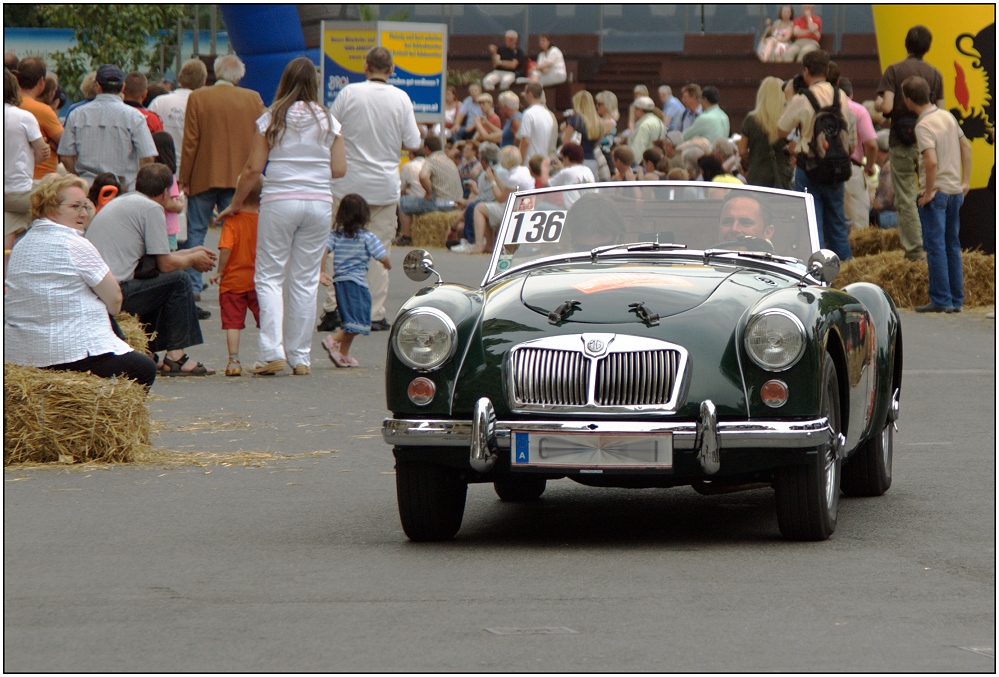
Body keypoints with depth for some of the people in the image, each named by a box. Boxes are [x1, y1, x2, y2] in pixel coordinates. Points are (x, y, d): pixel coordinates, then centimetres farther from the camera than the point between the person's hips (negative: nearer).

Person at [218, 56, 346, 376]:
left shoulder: (272, 119, -1)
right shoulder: (328, 121, 4)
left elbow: (253, 168, -2)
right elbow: (339, 169, 3)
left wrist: (235, 204, 10)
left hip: (279, 202, -2)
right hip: (319, 203, 2)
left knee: (269, 277, 3)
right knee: (305, 280, 8)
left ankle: (272, 352, -10)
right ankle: (300, 357, 9)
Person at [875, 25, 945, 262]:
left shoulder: (894, 71, -7)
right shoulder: (935, 74, 2)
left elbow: (886, 107, -16)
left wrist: (877, 103, 6)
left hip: (901, 144, -3)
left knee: (906, 200, 2)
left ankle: (914, 249, 0)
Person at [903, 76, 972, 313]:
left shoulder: (923, 126, -17)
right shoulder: (947, 116, 7)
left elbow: (932, 162, -27)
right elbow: (966, 146, 17)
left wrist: (928, 192, -16)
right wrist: (965, 181, 21)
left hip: (935, 193, -8)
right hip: (955, 191, 8)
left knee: (935, 246, -2)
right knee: (952, 246, 12)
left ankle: (941, 300, -2)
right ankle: (956, 300, 15)